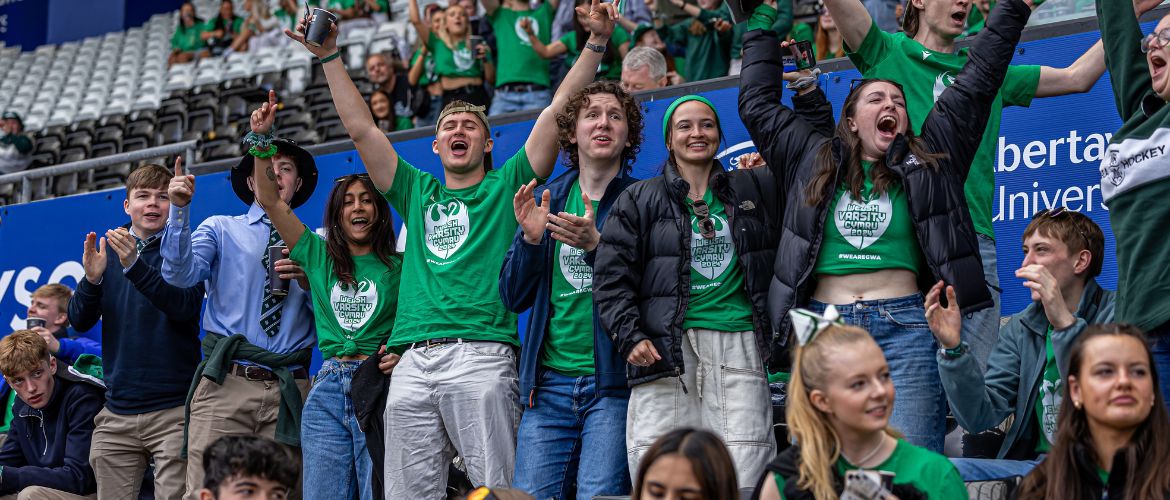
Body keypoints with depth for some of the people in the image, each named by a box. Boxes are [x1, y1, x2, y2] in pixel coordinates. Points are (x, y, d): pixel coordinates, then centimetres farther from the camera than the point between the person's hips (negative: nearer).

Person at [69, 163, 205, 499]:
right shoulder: (108, 250, 11)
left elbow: (185, 307, -17)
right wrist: (92, 279, -13)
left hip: (174, 410, -4)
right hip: (117, 414, 4)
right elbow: (79, 321, 6)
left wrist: (135, 266, -28)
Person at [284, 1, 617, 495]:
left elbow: (559, 111, 8)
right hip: (412, 362, 4)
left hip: (481, 356, -4)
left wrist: (595, 42, 3)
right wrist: (329, 57, 20)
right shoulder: (418, 193, 24)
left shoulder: (507, 186, 15)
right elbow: (361, 128, 23)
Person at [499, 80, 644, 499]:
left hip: (614, 381, -3)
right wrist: (530, 238, -7)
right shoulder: (545, 198, 14)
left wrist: (597, 245, -22)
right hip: (549, 381, 3)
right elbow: (514, 296, 11)